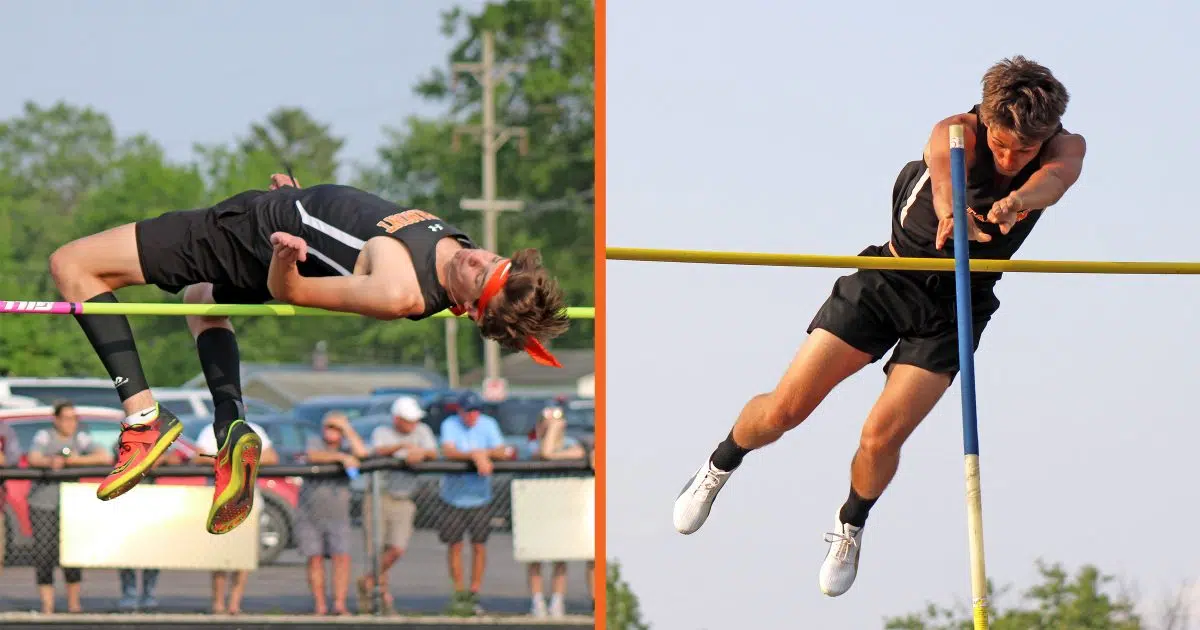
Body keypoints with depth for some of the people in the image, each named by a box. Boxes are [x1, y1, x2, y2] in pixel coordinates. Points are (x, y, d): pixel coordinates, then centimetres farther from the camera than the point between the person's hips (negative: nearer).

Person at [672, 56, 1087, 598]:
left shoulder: (1066, 148, -16)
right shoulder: (957, 134, -22)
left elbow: (1056, 176, -40)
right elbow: (946, 168, -45)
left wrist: (1019, 199, -65)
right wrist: (951, 211, -71)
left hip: (957, 308, 1)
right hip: (888, 281, -1)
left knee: (882, 436, -12)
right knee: (784, 409, -4)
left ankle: (851, 527, 21)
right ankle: (719, 467, 29)